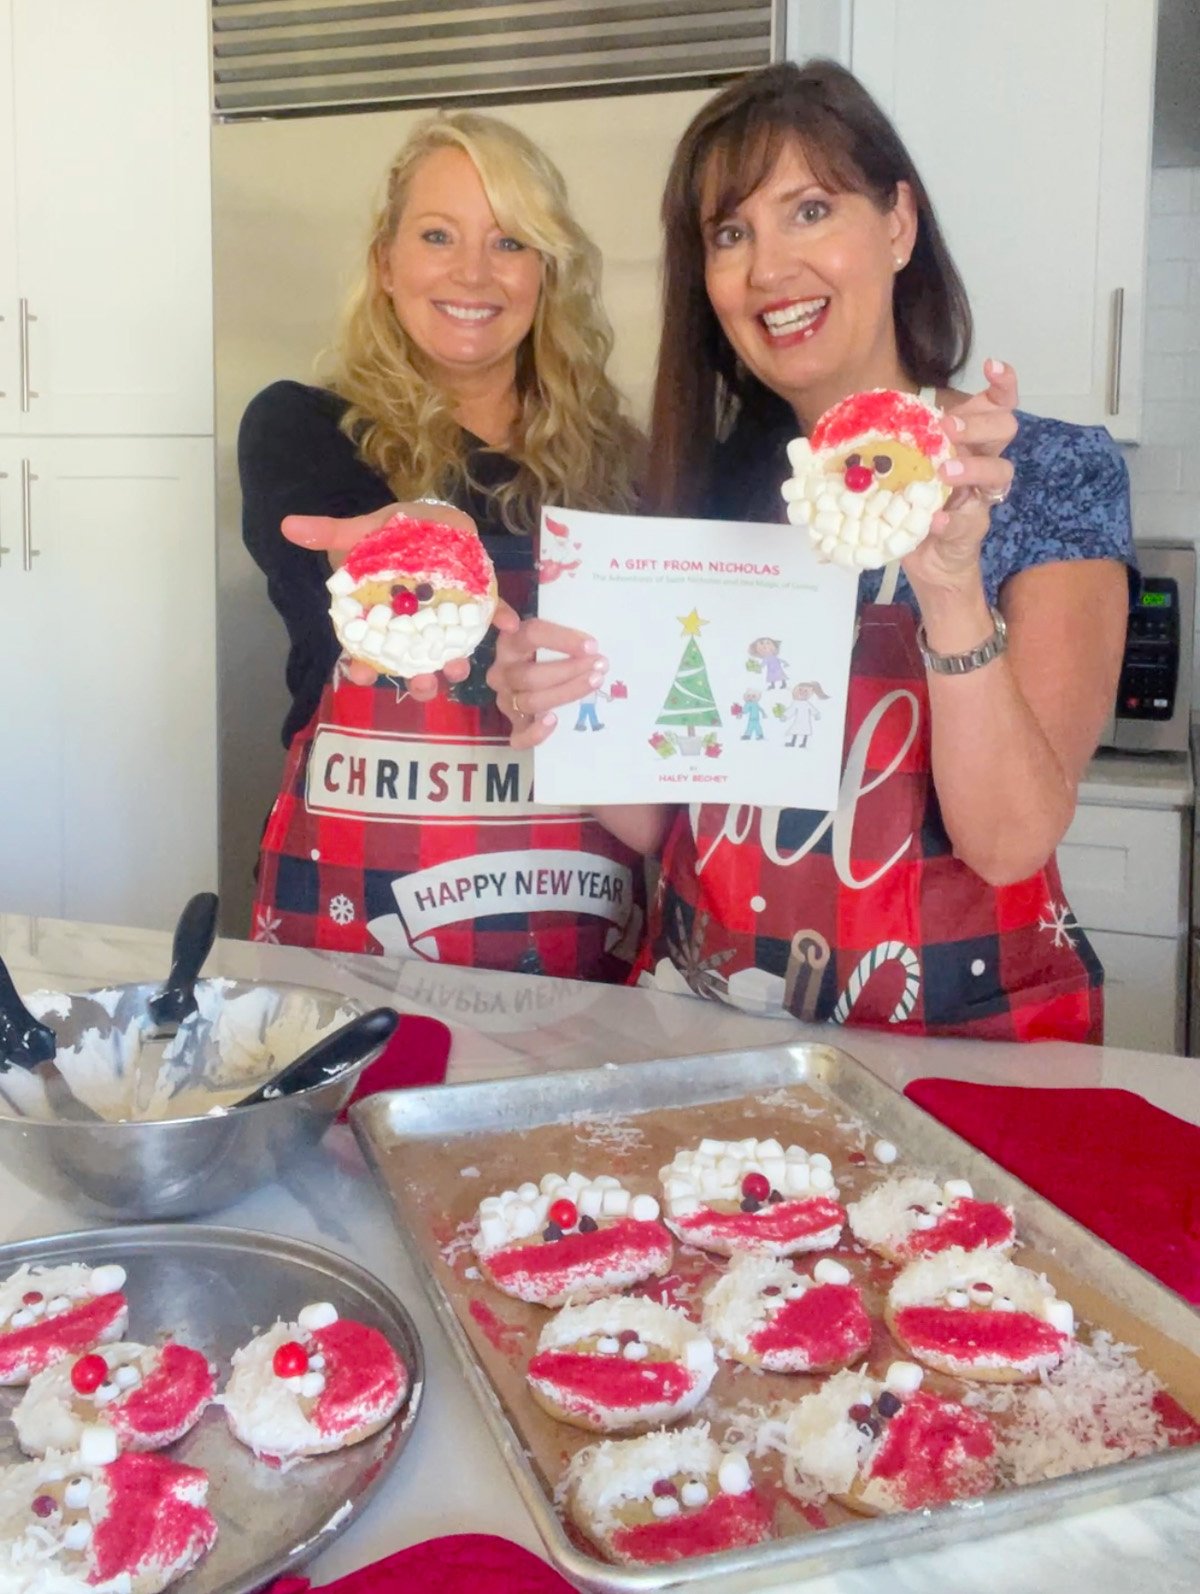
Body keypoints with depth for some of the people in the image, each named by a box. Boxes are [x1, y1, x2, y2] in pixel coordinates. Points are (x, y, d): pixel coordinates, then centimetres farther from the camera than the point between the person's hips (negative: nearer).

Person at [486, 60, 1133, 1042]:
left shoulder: (1056, 473, -5)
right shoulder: (705, 480, 3)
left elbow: (1012, 840, -14)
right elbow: (654, 823, 6)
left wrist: (951, 584, -27)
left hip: (961, 1029, -3)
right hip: (705, 1013, 4)